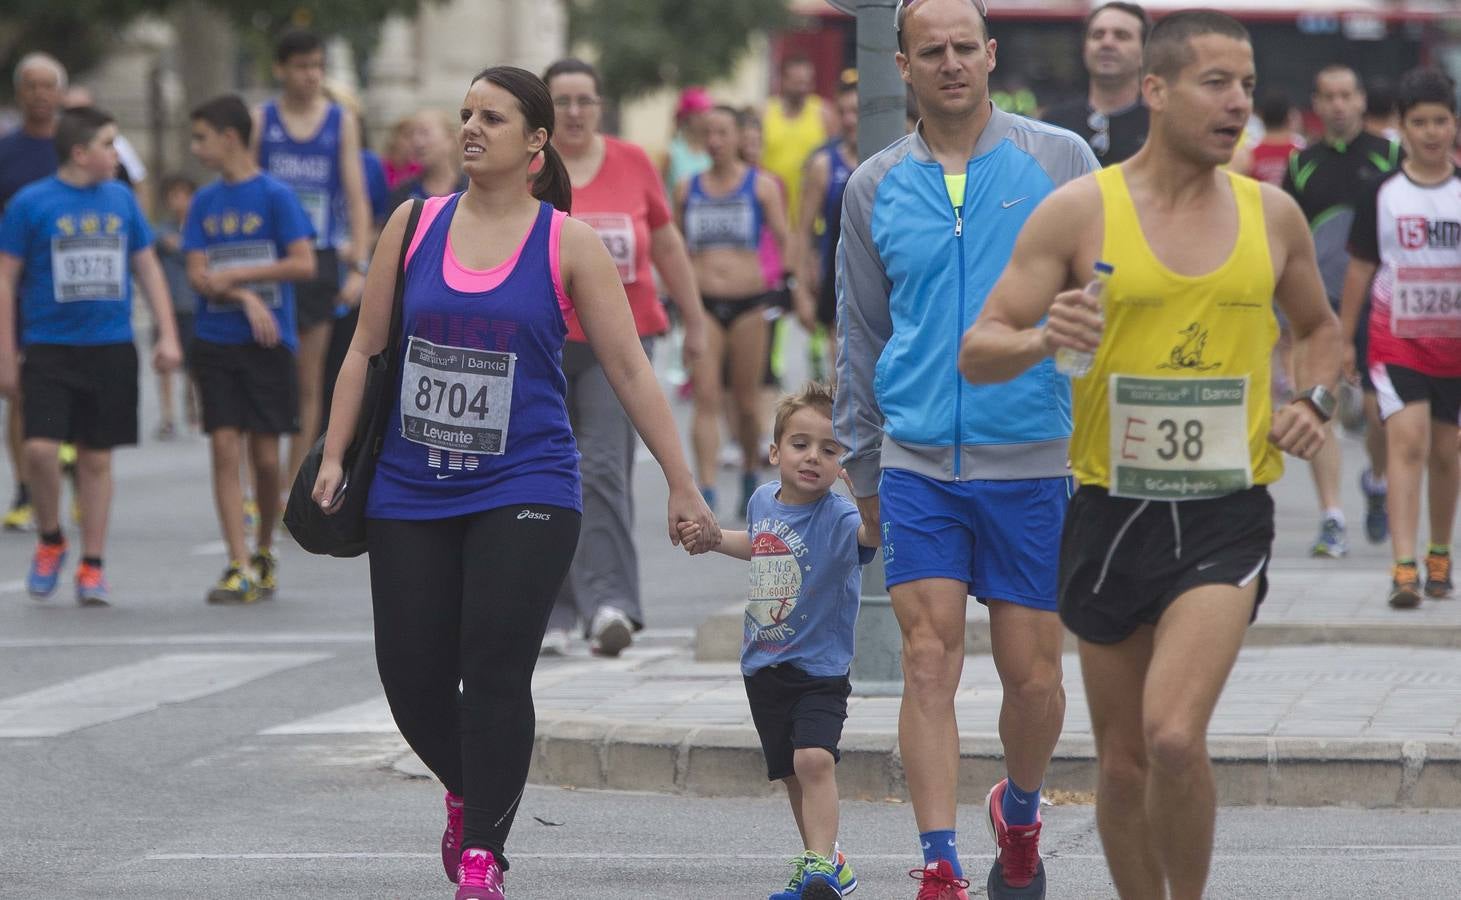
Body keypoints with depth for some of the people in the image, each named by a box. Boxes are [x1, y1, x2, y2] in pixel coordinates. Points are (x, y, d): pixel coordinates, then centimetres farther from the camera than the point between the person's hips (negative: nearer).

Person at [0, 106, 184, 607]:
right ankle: (50, 541, 10)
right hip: (50, 350, -3)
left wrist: (167, 335, 7)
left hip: (111, 349, 3)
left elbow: (147, 268, 15)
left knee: (96, 458, 6)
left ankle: (92, 567, 15)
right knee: (40, 448, -15)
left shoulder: (121, 200, 7)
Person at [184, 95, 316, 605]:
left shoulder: (275, 196, -3)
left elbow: (304, 265, -10)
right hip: (215, 345, 3)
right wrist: (247, 297, -14)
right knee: (226, 450, -7)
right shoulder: (205, 203, 9)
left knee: (266, 457, 0)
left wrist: (234, 276, -10)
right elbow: (198, 276, 2)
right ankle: (239, 567, -8)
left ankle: (264, 552, 23)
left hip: (269, 343, -3)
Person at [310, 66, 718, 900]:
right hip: (410, 494, 3)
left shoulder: (571, 245, -1)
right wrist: (334, 456, 6)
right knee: (412, 676, 2)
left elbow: (630, 369, -1)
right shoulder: (415, 225, 6)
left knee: (495, 673, -12)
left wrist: (683, 487, -4)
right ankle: (468, 793, 32)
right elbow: (367, 348, 13)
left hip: (524, 490, -3)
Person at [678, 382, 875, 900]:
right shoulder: (763, 502, 2)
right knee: (791, 772, 14)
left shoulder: (837, 516, -18)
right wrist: (711, 538, 14)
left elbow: (871, 533, -43)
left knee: (814, 758, -24)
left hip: (820, 667, -6)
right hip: (763, 666, 6)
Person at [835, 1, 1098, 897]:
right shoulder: (876, 187, 8)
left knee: (1033, 675, 4)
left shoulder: (1059, 160, 1)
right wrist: (863, 468, 16)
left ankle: (1019, 814, 32)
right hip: (919, 461, 1)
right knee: (930, 664, -9)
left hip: (1033, 459, -1)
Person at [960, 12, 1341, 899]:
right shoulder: (1079, 211, -3)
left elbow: (1319, 327, 23)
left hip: (1225, 516, 0)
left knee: (1174, 736, -20)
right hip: (1112, 515, 0)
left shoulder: (1273, 213, 5)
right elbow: (977, 352, -3)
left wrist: (1315, 402, 3)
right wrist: (1043, 338, -25)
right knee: (1124, 760, 9)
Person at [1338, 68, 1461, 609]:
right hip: (1396, 338, -2)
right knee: (1407, 441, -16)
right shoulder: (1382, 193, -1)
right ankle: (1404, 569, -22)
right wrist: (1343, 338, 7)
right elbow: (1361, 267, 6)